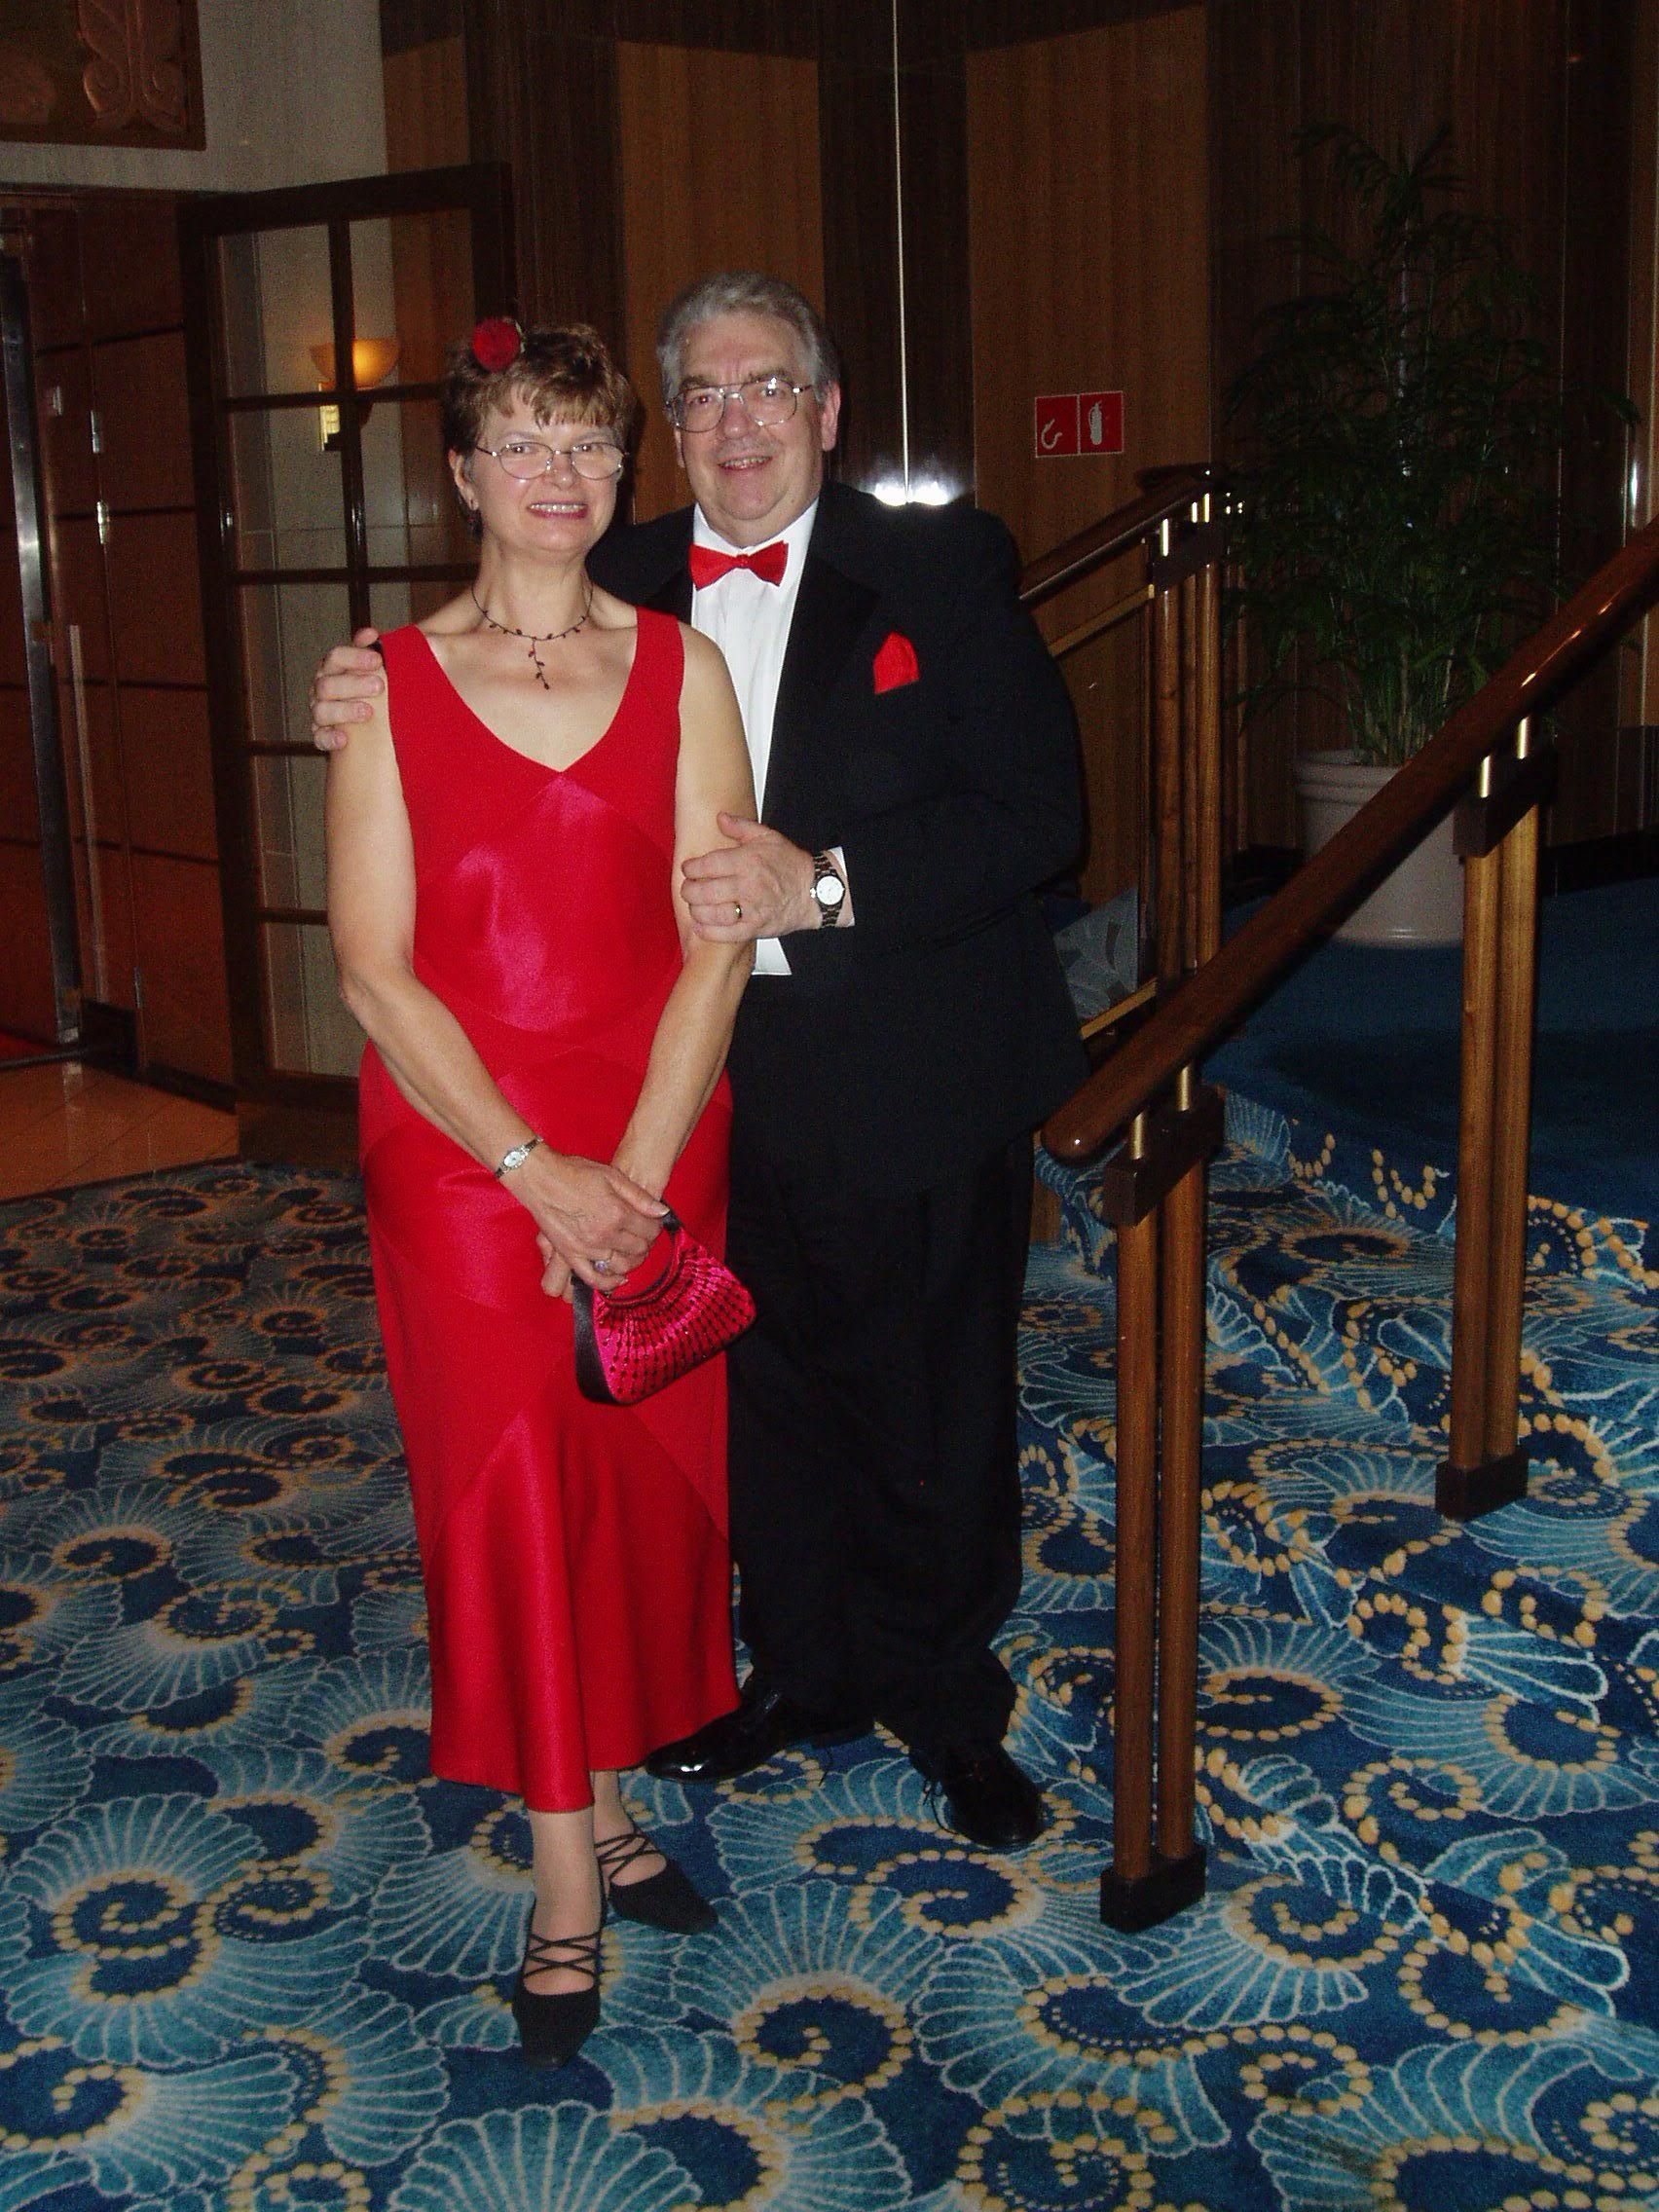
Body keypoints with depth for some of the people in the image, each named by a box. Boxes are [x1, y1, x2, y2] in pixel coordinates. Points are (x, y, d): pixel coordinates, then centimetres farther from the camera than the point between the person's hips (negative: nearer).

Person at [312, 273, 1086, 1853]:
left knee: (929, 1408, 10)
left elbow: (1035, 814, -12)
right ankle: (805, 1671, 39)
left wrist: (825, 882, -23)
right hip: (719, 1080, 3)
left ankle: (943, 1697, 32)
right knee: (765, 1394, 17)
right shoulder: (621, 589, 5)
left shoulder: (942, 570, -5)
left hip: (914, 1081, -3)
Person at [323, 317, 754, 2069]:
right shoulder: (392, 682, -1)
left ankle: (601, 1796, 30)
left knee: (644, 1472, 9)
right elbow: (373, 965, -7)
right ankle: (569, 1885, 15)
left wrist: (636, 1171, -13)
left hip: (656, 1152, 2)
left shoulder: (681, 669, 3)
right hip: (460, 1153, -1)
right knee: (510, 1490, 3)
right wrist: (536, 1170, -14)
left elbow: (714, 942, -3)